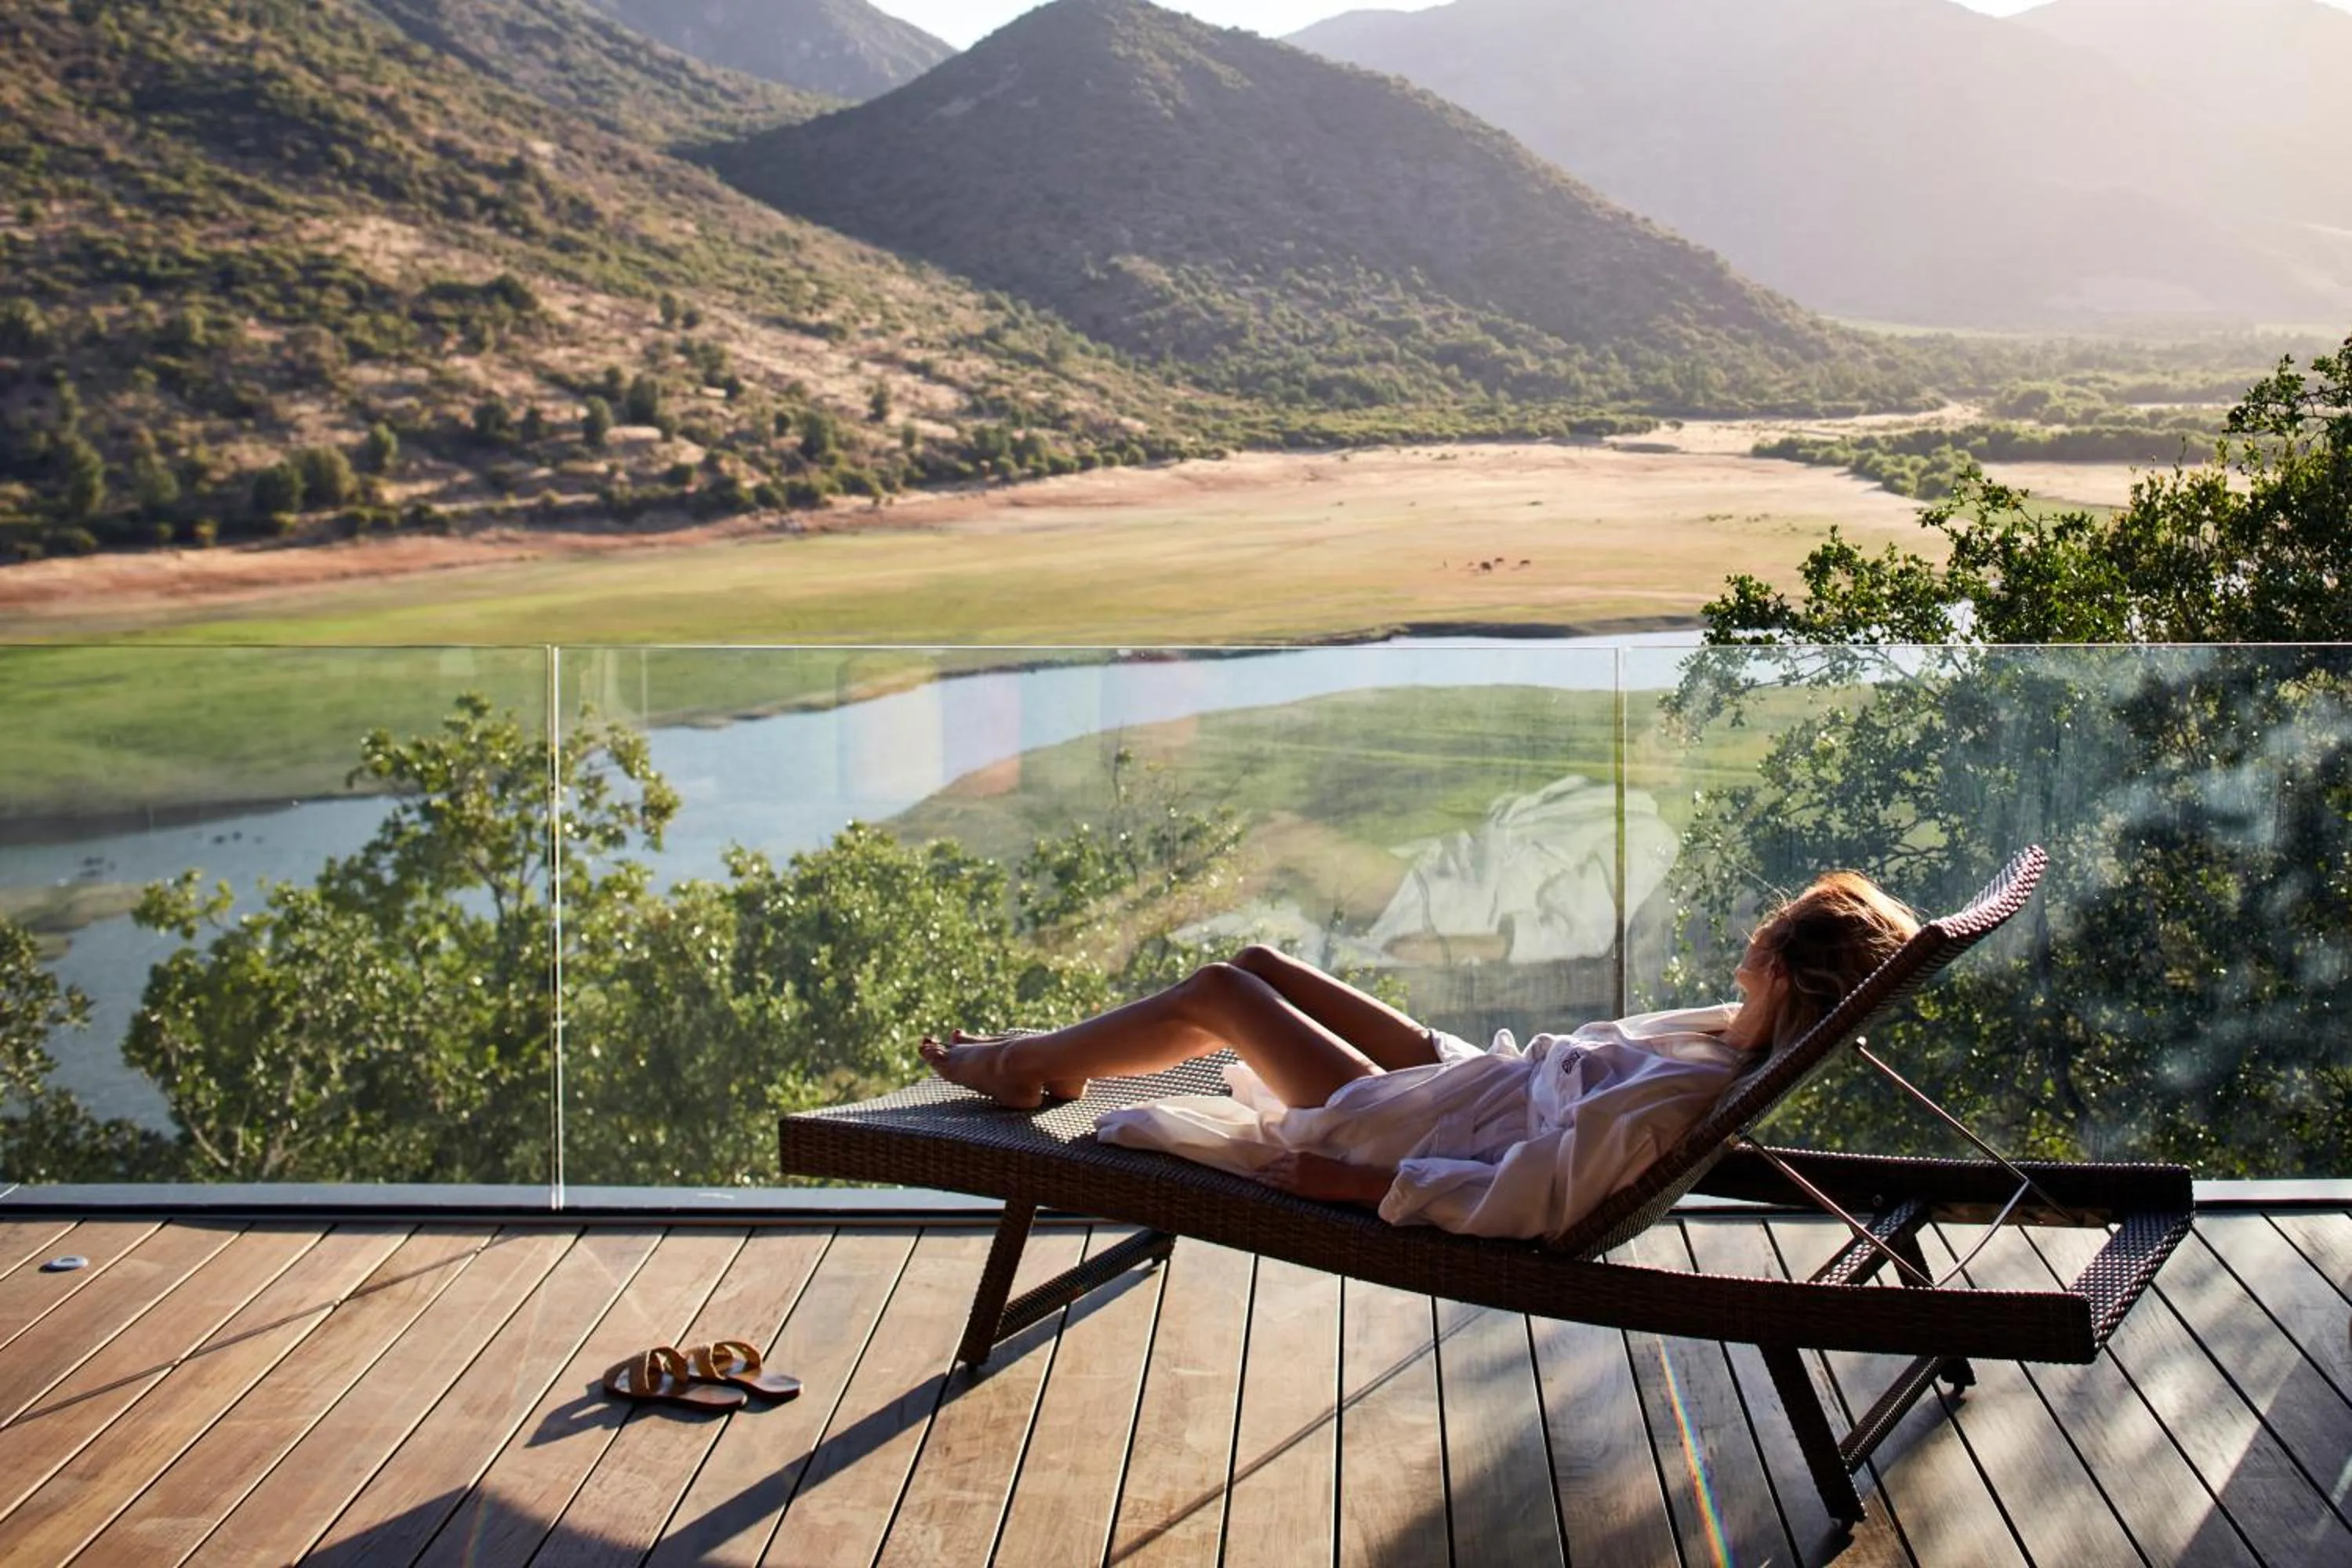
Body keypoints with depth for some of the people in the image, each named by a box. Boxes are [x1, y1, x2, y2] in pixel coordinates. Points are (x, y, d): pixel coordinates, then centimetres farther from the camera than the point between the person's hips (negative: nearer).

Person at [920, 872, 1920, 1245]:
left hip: (1419, 1138, -8)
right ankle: (1049, 1057, 35)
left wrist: (1362, 1184, -26)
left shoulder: (1681, 1096, -36)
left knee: (1212, 993, 1)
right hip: (1473, 1075, 9)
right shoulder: (1740, 1033, -11)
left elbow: (1523, 1205, -33)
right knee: (1257, 965, 15)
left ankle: (1028, 1064, 28)